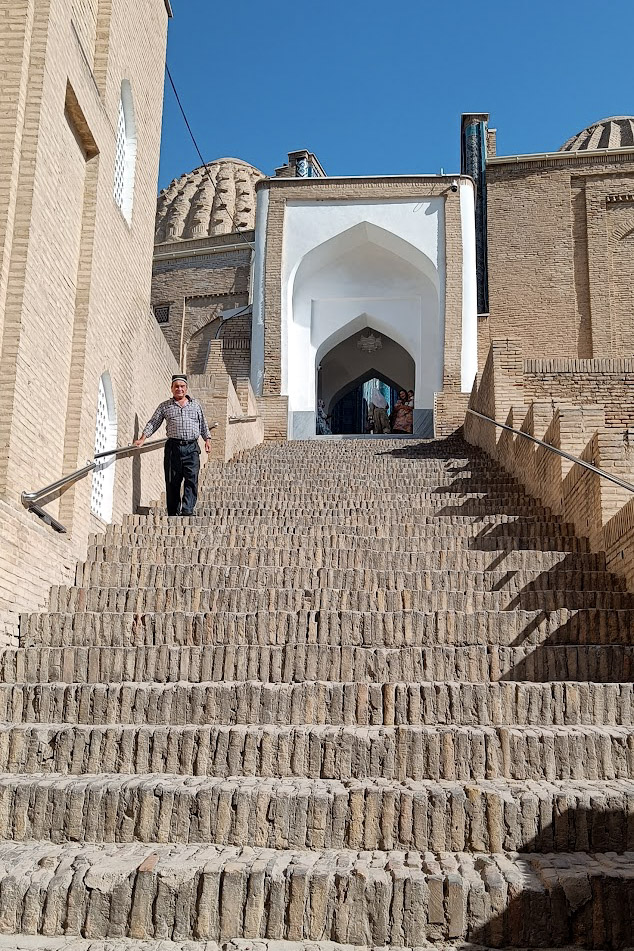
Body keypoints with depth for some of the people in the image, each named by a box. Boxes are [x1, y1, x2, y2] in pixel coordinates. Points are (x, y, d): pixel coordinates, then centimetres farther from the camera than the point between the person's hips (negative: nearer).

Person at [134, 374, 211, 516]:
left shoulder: (196, 405, 15)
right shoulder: (164, 406, 11)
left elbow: (203, 424, 21)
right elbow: (153, 423, 9)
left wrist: (207, 439, 13)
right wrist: (142, 439, -1)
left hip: (192, 447, 0)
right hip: (173, 447, 0)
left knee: (191, 480, -12)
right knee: (172, 482, 1)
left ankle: (187, 511, -15)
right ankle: (173, 513, 8)